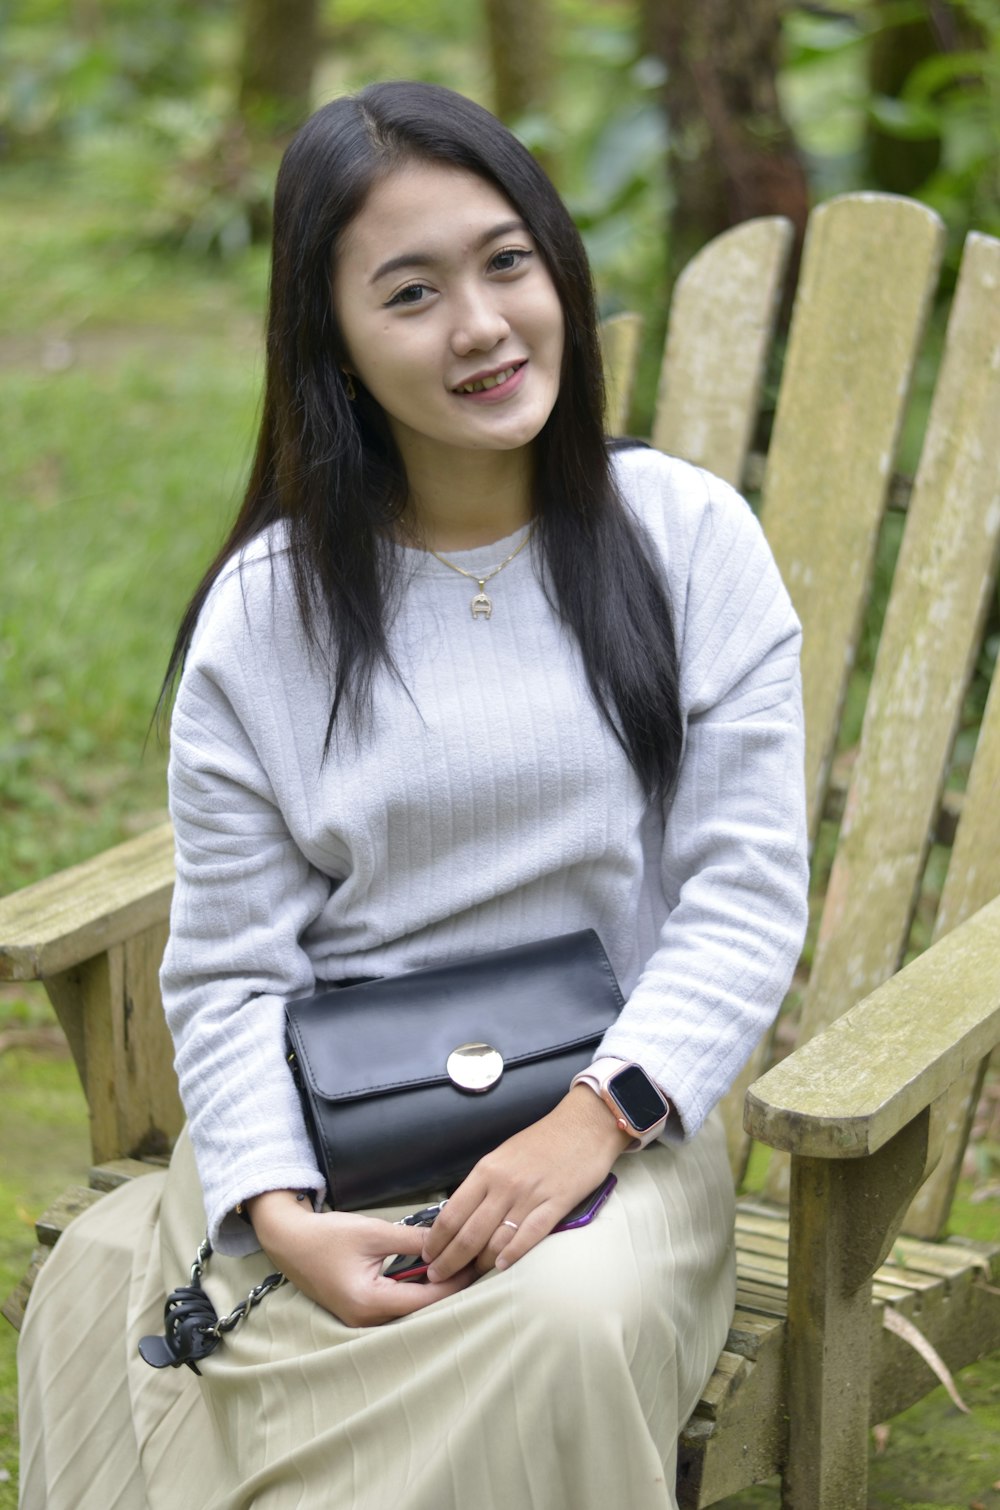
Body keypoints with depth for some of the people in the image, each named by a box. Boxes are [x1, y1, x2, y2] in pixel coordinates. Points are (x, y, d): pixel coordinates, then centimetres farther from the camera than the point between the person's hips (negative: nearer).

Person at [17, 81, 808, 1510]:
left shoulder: (689, 541, 1)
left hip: (614, 1114, -1)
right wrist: (279, 1214, -17)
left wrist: (593, 1121, -17)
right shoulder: (265, 613, 2)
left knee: (570, 1322, -36)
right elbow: (229, 967, 1)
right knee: (98, 1287, -29)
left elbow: (747, 892, -2)